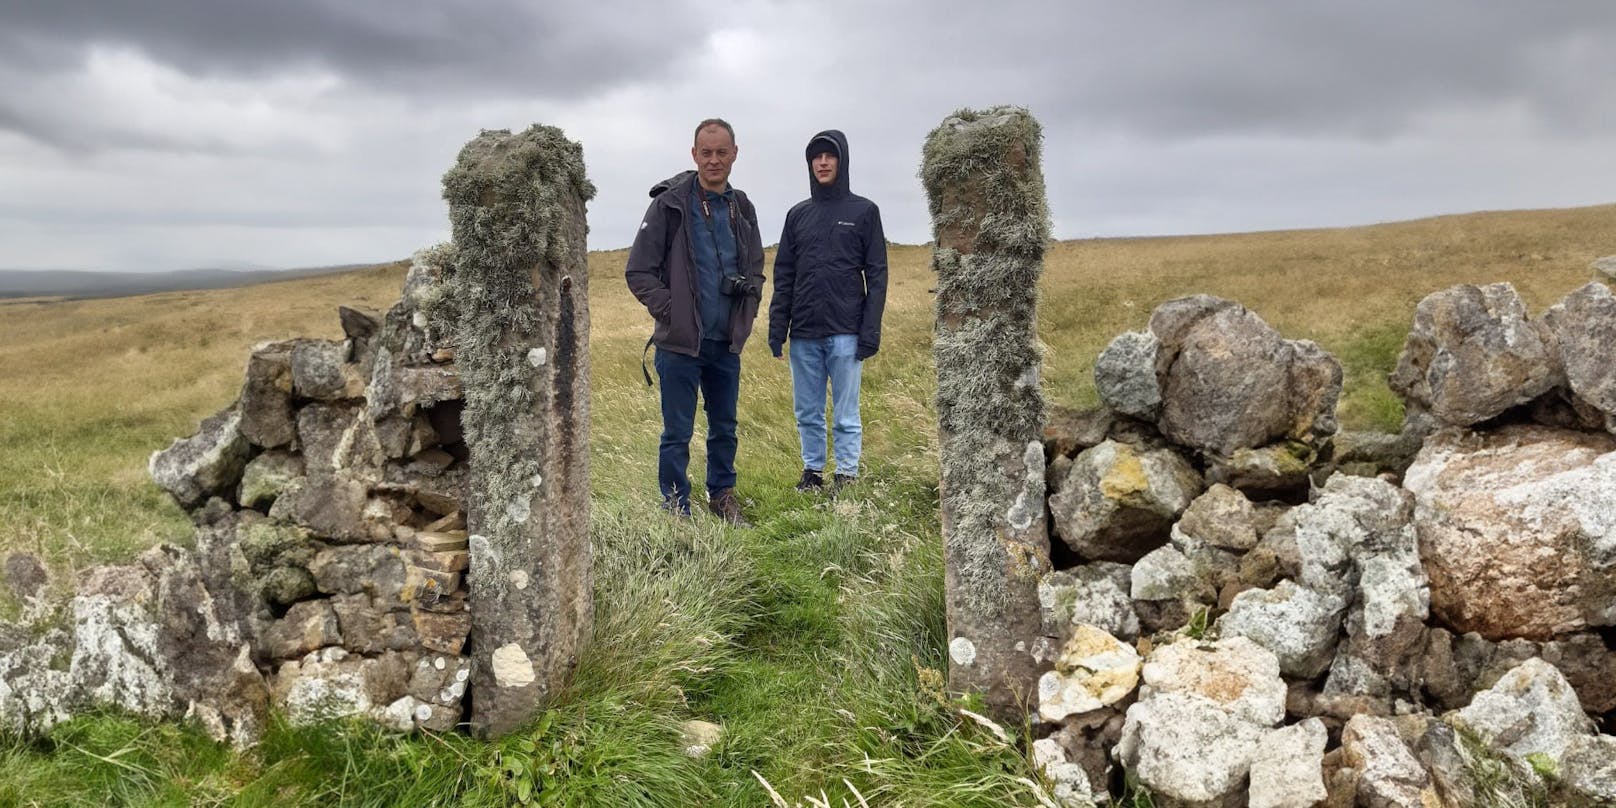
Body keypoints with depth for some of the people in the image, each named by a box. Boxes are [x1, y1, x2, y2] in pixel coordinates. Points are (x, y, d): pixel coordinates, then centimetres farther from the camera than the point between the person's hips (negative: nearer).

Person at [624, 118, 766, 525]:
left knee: (725, 427, 15)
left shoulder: (742, 209, 8)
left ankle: (722, 495, 31)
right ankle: (676, 507, 15)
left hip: (727, 343, 5)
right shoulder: (669, 204, -8)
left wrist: (746, 316, 6)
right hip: (681, 343, -5)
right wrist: (672, 313, -11)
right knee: (678, 433, 2)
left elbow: (755, 270, 18)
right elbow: (639, 271, -8)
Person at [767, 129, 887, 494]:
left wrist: (871, 330, -10)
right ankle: (812, 471, 22)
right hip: (804, 334, 4)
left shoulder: (864, 211, 2)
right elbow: (783, 275, 11)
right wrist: (777, 327, 3)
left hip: (845, 334, -4)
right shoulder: (798, 215, 12)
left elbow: (876, 274, -2)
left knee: (846, 414, 1)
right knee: (807, 412, 10)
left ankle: (846, 477, 11)